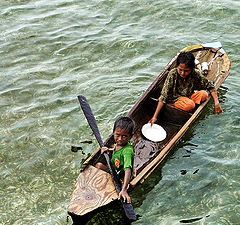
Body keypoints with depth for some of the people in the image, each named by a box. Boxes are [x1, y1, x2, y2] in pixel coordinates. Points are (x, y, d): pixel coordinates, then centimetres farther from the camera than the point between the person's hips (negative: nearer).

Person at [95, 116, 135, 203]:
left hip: (121, 179, -8)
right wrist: (109, 149, -1)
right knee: (99, 165, 6)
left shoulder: (128, 151, -32)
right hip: (115, 172, 8)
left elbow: (128, 171, -42)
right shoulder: (119, 144, -7)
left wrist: (124, 190, -52)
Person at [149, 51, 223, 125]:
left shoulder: (195, 74, -16)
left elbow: (210, 85, -4)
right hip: (175, 98, -5)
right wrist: (155, 116, -30)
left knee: (204, 94, -24)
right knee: (190, 105, -34)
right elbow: (164, 96, -25)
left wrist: (216, 102, -16)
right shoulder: (172, 74, -23)